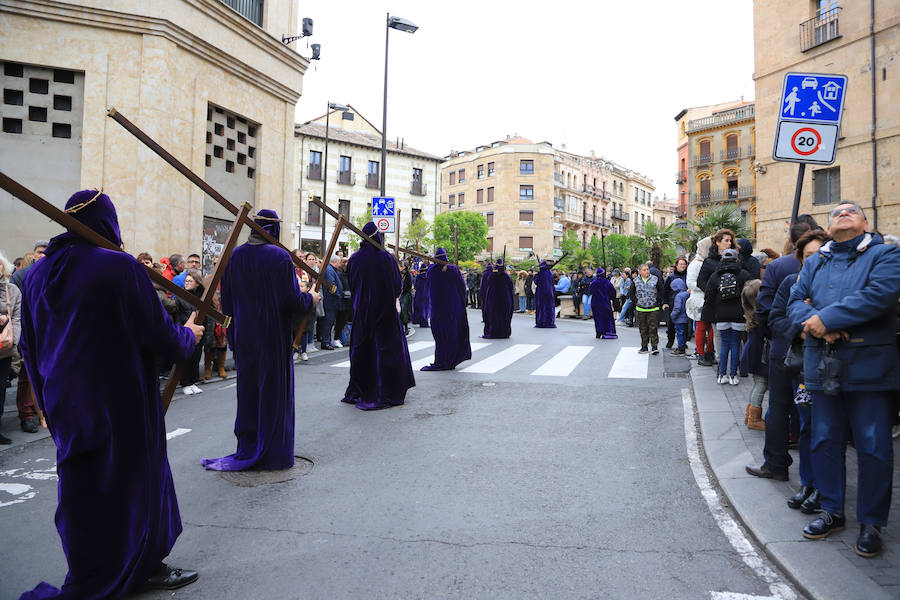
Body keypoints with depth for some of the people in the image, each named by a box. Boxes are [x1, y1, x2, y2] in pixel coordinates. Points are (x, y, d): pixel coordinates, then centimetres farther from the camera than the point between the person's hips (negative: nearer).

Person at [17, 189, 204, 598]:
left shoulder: (39, 272, 4)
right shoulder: (120, 266, -17)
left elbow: (29, 344, 10)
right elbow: (156, 331, -16)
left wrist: (47, 394, 20)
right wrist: (188, 335, 5)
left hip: (64, 400, 6)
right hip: (120, 399, -6)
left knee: (83, 484, 17)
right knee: (133, 477, 10)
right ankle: (142, 567, 25)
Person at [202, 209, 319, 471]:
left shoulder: (233, 256, 2)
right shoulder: (279, 256, -14)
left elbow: (226, 300, 7)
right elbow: (291, 300, -17)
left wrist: (233, 333, 17)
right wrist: (310, 298, 4)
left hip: (243, 336, 5)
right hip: (273, 337, -5)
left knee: (247, 388, 15)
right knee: (274, 390, 5)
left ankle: (247, 450, 24)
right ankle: (273, 453, 13)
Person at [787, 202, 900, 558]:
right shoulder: (814, 263, 16)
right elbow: (795, 300, 6)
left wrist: (825, 319, -17)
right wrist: (813, 323, -15)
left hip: (869, 365, -4)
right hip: (823, 366, 5)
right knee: (825, 442, 11)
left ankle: (871, 523, 17)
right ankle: (832, 511, 26)